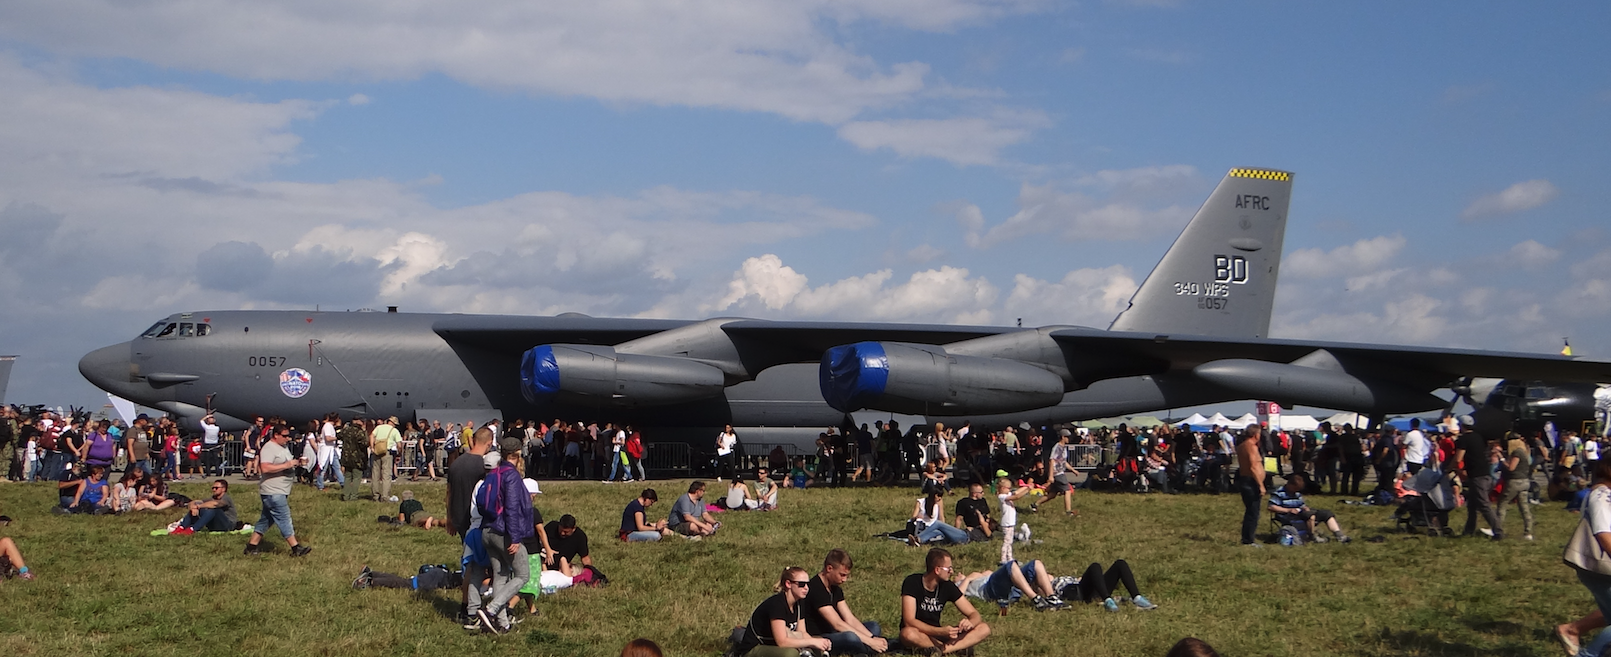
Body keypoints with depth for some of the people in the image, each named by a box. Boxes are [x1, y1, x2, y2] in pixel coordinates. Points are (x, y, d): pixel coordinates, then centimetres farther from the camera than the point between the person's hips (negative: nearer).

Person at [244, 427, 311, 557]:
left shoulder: (283, 447, 16)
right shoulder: (269, 448, -15)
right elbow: (265, 468, -27)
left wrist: (297, 463, 9)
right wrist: (286, 465, -26)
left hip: (280, 492, 10)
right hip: (273, 492, -10)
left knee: (266, 519, 13)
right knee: (284, 519, -8)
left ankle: (252, 546, 20)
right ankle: (296, 548, -8)